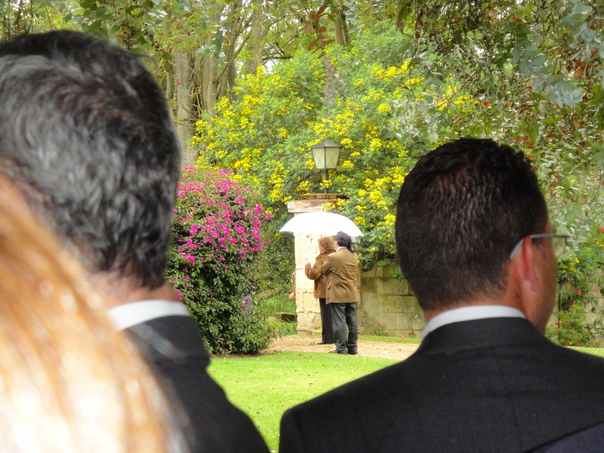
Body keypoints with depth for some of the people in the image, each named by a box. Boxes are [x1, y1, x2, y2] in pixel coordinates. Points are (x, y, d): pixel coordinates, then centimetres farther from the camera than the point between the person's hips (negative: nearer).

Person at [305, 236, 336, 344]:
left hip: (325, 291, -7)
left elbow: (313, 274, -15)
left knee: (326, 315, -4)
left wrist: (307, 267, 3)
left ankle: (327, 338, -4)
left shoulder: (321, 258, -12)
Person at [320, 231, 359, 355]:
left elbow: (323, 269, 0)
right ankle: (352, 347, 14)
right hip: (352, 295, 6)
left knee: (339, 322, -2)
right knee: (352, 322, 9)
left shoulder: (332, 257, -14)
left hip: (338, 295, -6)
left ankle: (341, 348, -2)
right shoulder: (354, 256, 3)